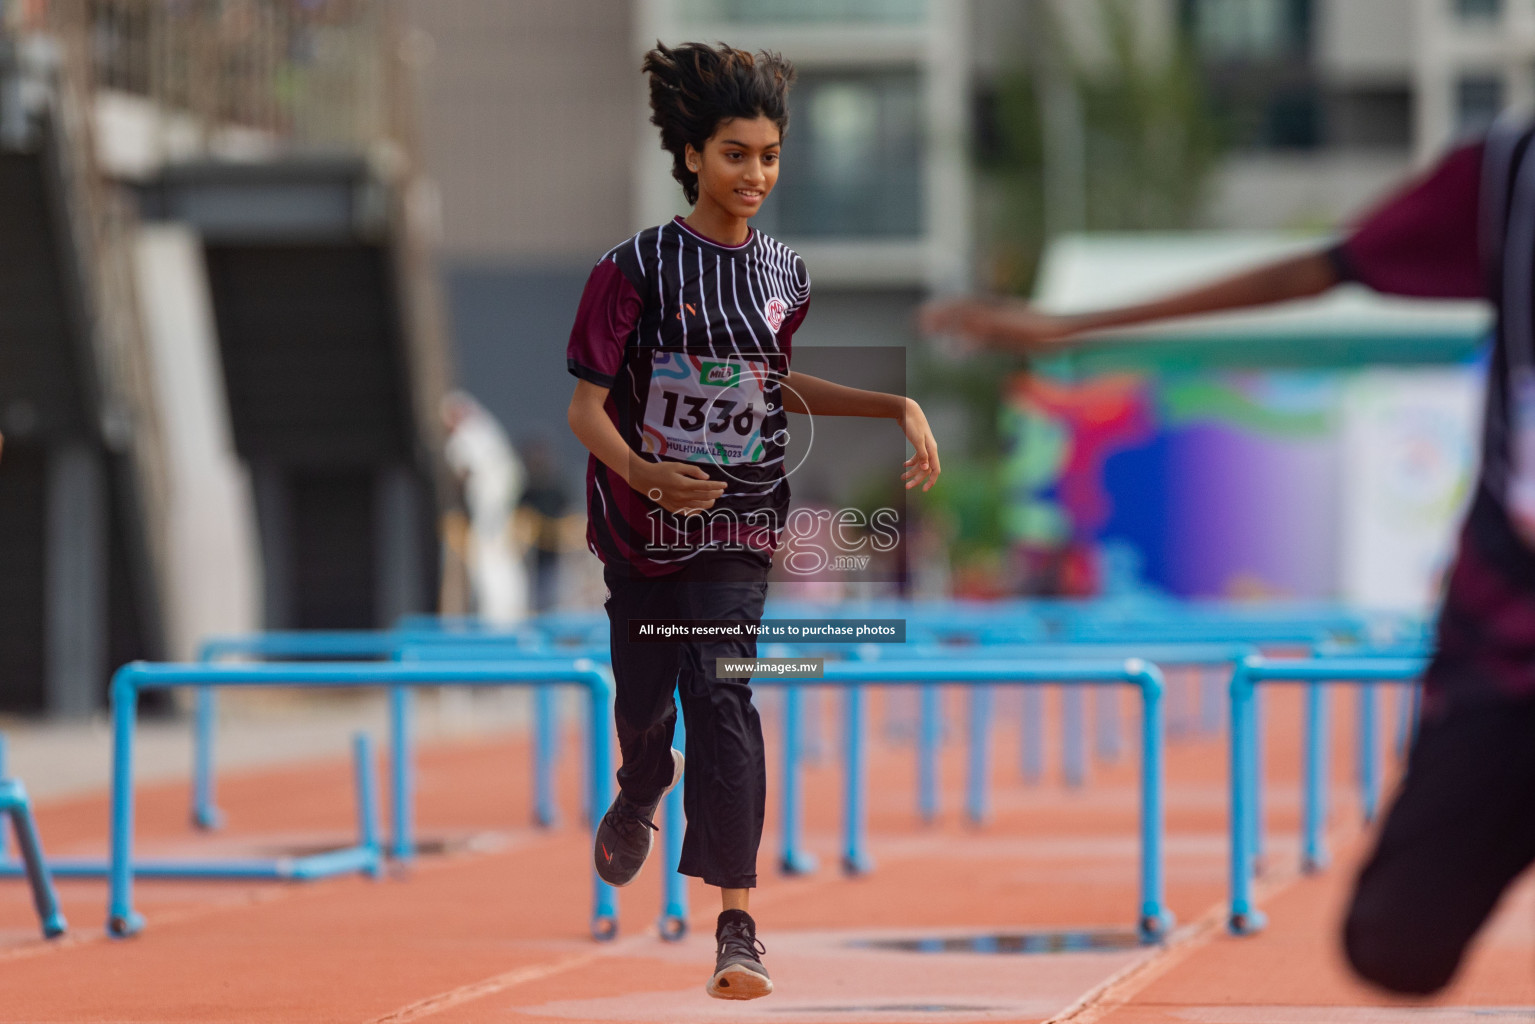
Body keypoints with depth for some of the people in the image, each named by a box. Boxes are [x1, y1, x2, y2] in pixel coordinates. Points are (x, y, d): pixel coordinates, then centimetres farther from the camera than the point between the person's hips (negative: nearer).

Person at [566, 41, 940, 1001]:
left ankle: (737, 919, -17)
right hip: (643, 522, -1)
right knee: (643, 694, 14)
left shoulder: (784, 274, 4)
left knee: (722, 691, -15)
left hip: (739, 521, 1)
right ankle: (640, 796, 53)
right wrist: (640, 471, -31)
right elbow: (587, 406, -12)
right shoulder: (638, 267, -10)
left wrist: (896, 407, 15)